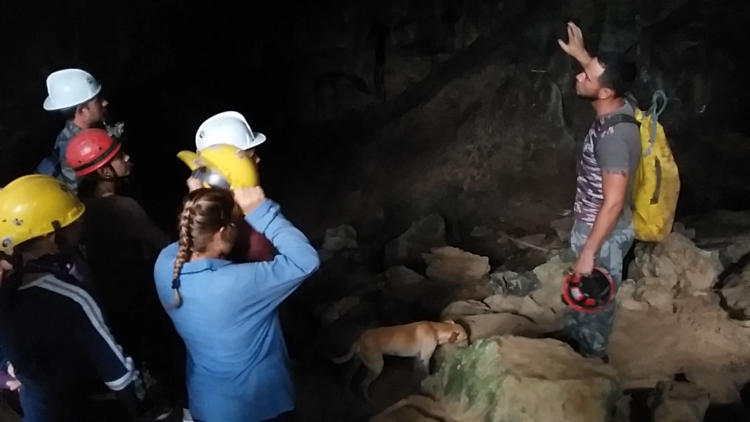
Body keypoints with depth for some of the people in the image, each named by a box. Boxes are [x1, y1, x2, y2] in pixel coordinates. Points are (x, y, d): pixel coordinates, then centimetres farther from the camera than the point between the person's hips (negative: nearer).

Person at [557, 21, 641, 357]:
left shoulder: (613, 136, -34)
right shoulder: (618, 109, -7)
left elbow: (614, 203, -31)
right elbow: (603, 74, 21)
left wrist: (588, 251, -25)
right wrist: (582, 56, 19)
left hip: (604, 234, -9)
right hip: (594, 225, 9)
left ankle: (590, 355, 36)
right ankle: (575, 334, 51)